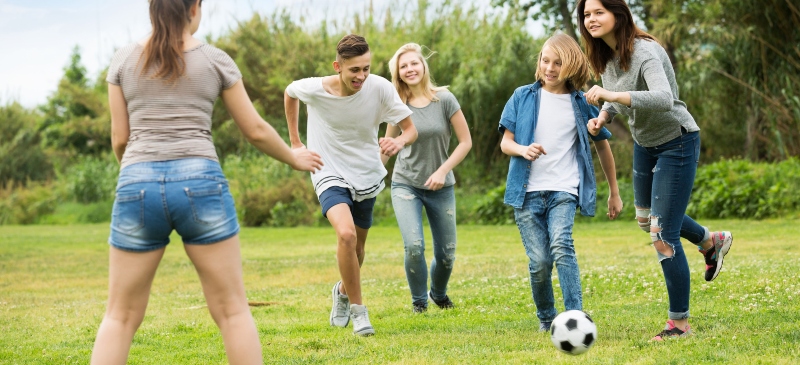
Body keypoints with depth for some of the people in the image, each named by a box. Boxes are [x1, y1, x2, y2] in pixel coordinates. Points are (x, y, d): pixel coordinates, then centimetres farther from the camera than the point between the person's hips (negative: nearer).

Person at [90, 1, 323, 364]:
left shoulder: (123, 59, 9)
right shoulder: (216, 60, 7)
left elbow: (119, 139, 11)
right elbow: (255, 130, 12)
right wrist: (293, 158, 31)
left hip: (138, 186, 1)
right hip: (200, 184, -1)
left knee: (121, 316, 7)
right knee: (232, 310, 7)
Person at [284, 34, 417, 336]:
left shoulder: (380, 88, -19)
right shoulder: (313, 89, -19)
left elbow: (410, 128, -13)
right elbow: (289, 93, 6)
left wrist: (399, 142, -36)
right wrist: (294, 139, 8)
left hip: (367, 176, 3)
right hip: (330, 174, -3)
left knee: (357, 247, 17)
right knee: (346, 234, -27)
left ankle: (343, 292, 50)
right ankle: (357, 310, -11)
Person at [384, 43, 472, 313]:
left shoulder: (444, 99, -9)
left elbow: (465, 141, -6)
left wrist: (442, 171, -16)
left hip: (440, 188, 0)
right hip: (405, 185, 0)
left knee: (446, 254, 6)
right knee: (414, 246, -19)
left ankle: (439, 294, 38)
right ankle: (419, 302, 5)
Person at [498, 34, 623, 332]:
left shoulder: (581, 103, 5)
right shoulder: (523, 97, 6)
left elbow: (602, 145, 17)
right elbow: (505, 142, 6)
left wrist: (614, 193, 20)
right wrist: (523, 150, -18)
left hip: (563, 191, -1)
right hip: (527, 192, 1)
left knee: (561, 246, -25)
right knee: (539, 261, -5)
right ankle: (546, 319, 19)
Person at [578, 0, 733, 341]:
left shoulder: (645, 52, -29)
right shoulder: (608, 56, -3)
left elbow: (663, 98, -46)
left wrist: (610, 95, -53)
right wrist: (603, 116, -8)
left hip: (676, 143, -9)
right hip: (645, 143, 9)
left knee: (662, 236, -10)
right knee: (646, 217, 27)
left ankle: (679, 323, 3)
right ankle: (711, 242, 53)